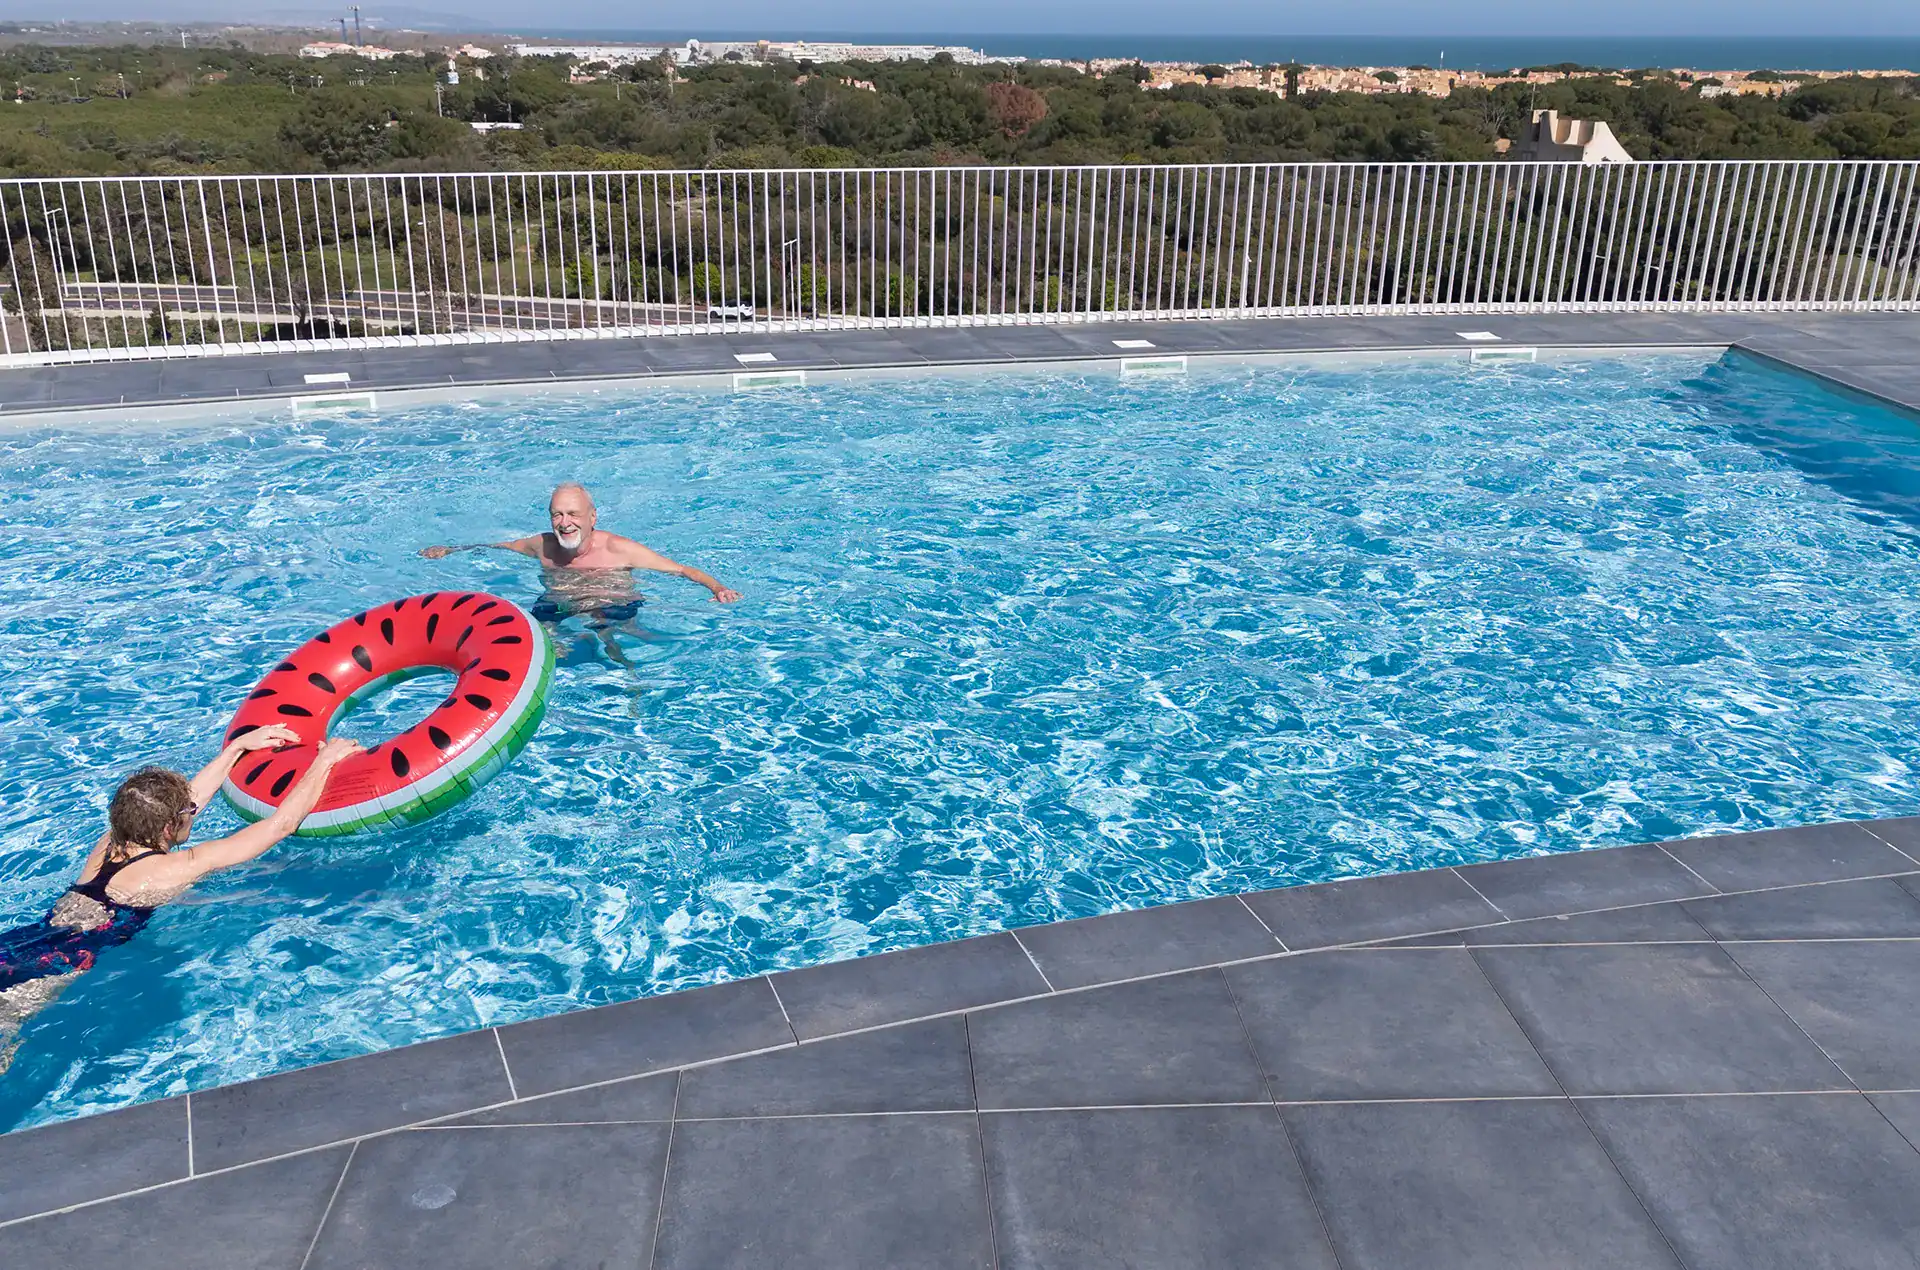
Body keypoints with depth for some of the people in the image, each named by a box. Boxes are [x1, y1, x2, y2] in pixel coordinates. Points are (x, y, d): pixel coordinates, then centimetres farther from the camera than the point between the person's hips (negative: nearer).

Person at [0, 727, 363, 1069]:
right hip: (56, 965, -7)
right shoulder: (176, 870, -10)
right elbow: (283, 824, -7)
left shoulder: (109, 843, 11)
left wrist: (239, 746, 34)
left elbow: (189, 798, 30)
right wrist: (325, 760, 3)